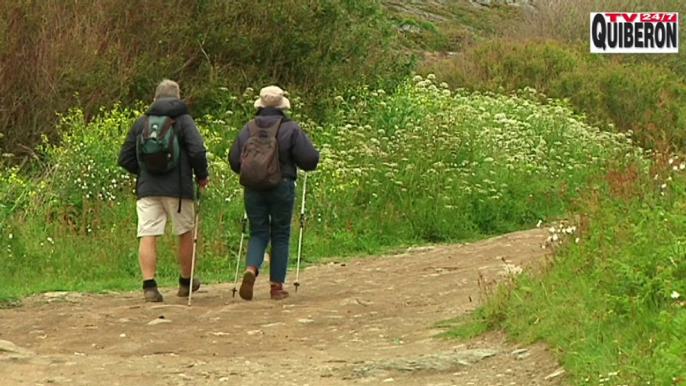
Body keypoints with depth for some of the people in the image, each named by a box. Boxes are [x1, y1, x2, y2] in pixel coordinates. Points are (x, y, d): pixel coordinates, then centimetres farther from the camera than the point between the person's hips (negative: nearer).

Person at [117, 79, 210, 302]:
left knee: (147, 237, -2)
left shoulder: (141, 123, 11)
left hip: (147, 189, 2)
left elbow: (125, 159, 12)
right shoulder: (183, 120, 1)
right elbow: (197, 150, -12)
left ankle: (149, 286, -13)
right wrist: (202, 175, 4)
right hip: (177, 188, -2)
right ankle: (186, 282, 25)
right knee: (185, 234, 14)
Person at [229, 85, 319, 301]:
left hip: (253, 188, 2)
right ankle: (276, 285, 8)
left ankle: (251, 269, -17)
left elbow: (234, 160, 6)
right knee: (280, 235, 8)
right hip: (282, 186, -2)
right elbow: (309, 159, -8)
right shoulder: (290, 129, -5)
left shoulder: (248, 129, 3)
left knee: (258, 233, 11)